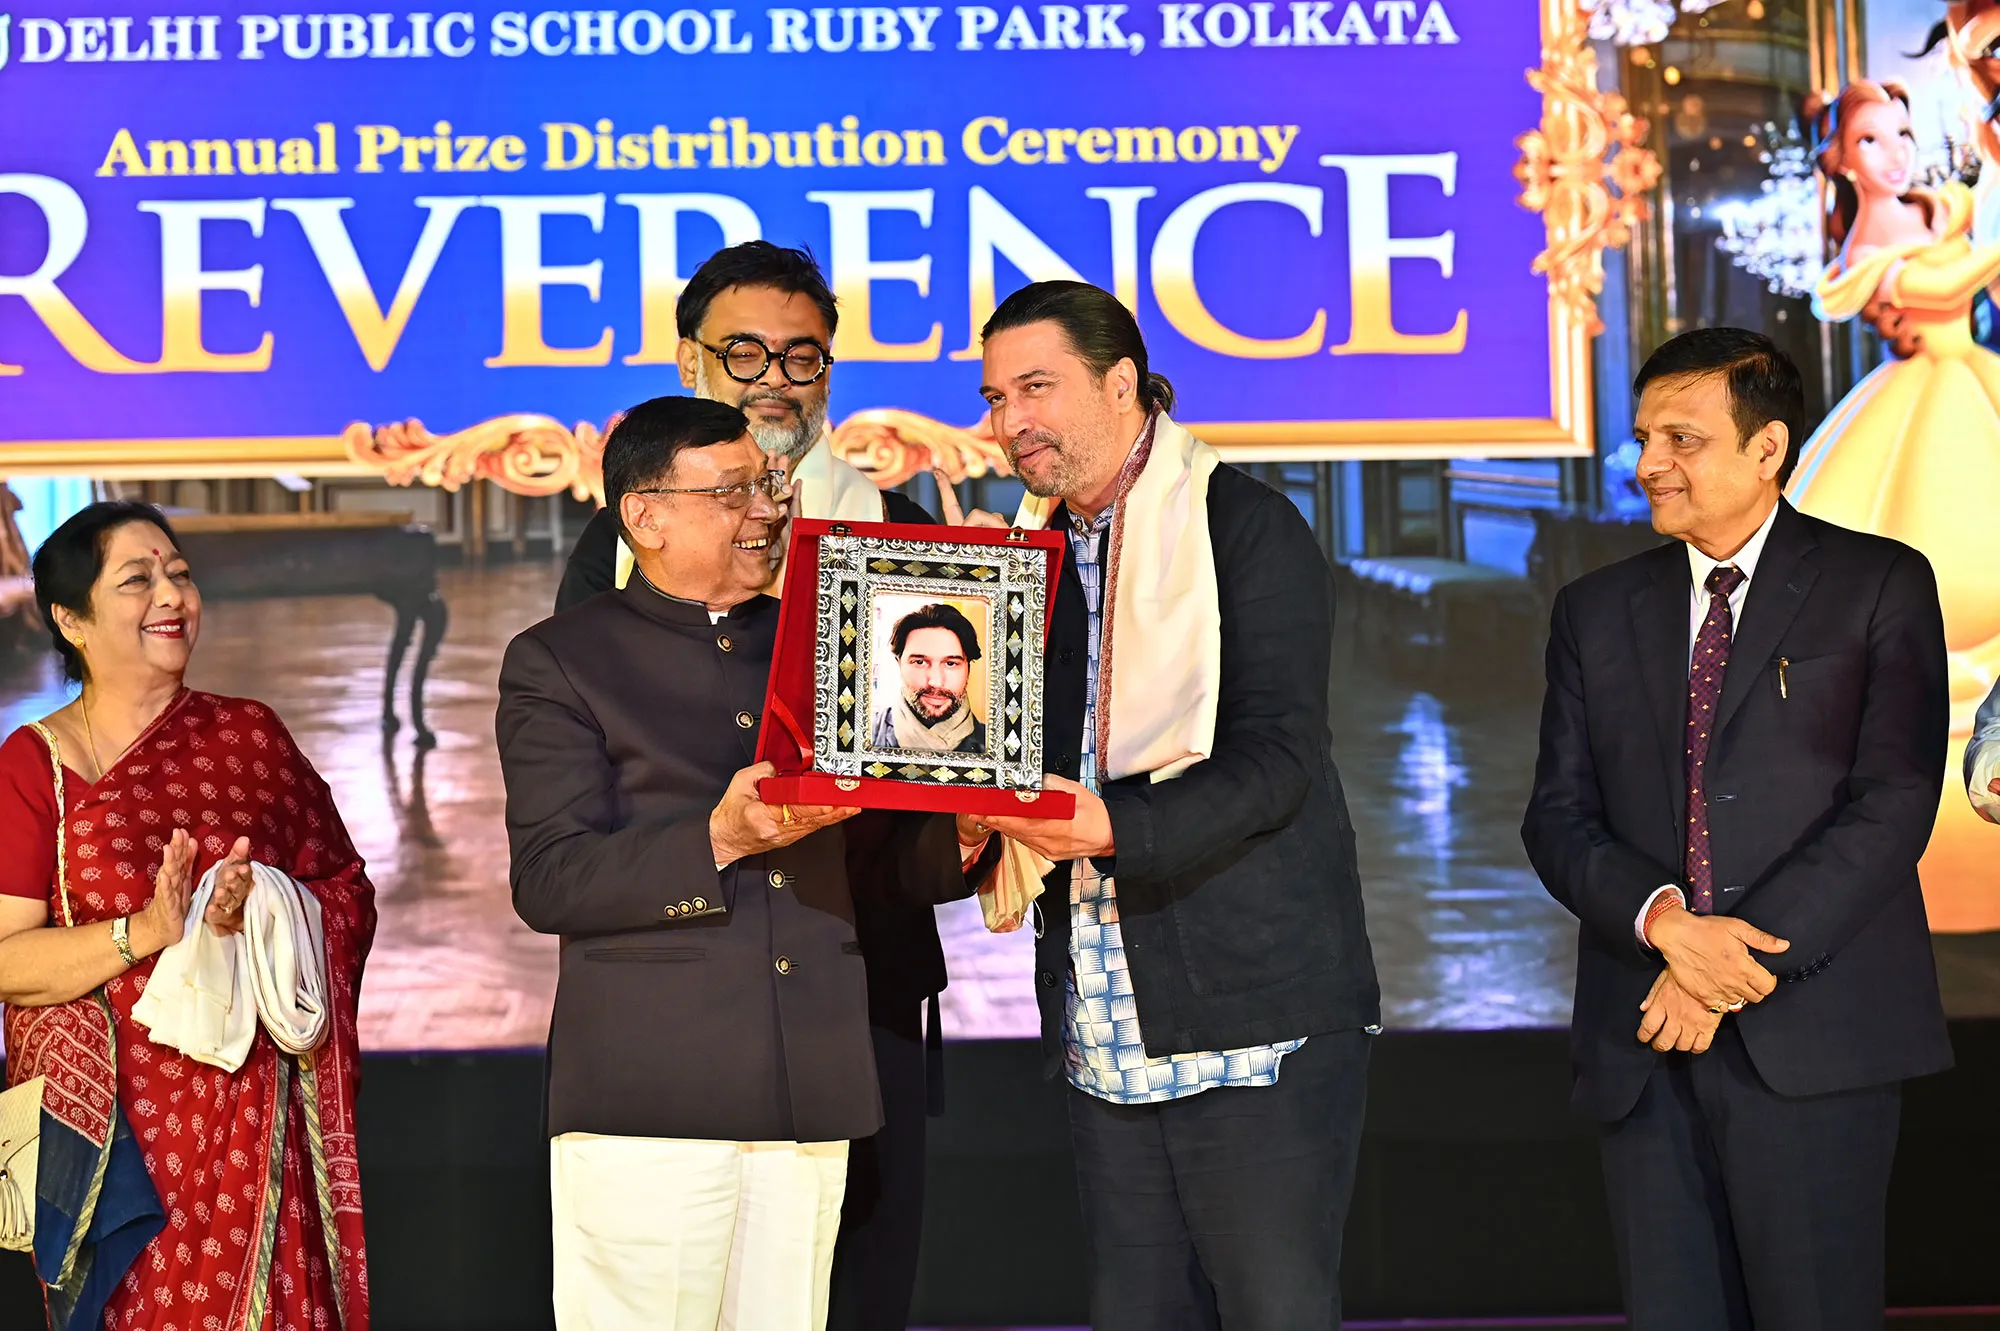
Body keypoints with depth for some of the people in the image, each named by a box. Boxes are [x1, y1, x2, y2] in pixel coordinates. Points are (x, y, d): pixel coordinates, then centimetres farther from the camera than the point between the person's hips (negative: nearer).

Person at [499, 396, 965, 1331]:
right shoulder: (559, 660, 4)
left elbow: (883, 853, 22)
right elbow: (547, 883, -6)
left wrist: (962, 833, 0)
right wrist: (719, 841, -18)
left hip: (809, 1095, 4)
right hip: (647, 1098, -4)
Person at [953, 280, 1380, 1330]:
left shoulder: (1247, 528, -5)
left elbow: (1277, 760, -15)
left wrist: (1114, 826, -28)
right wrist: (973, 830, 0)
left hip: (1251, 1012, -6)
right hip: (1102, 1036, 7)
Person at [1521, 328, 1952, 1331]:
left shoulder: (1879, 587, 4)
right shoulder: (1594, 612, 16)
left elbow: (1895, 800, -5)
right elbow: (1559, 818, 9)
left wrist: (1743, 957, -13)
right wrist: (1665, 922, -11)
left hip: (1812, 1034, -3)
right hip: (1643, 1048, 4)